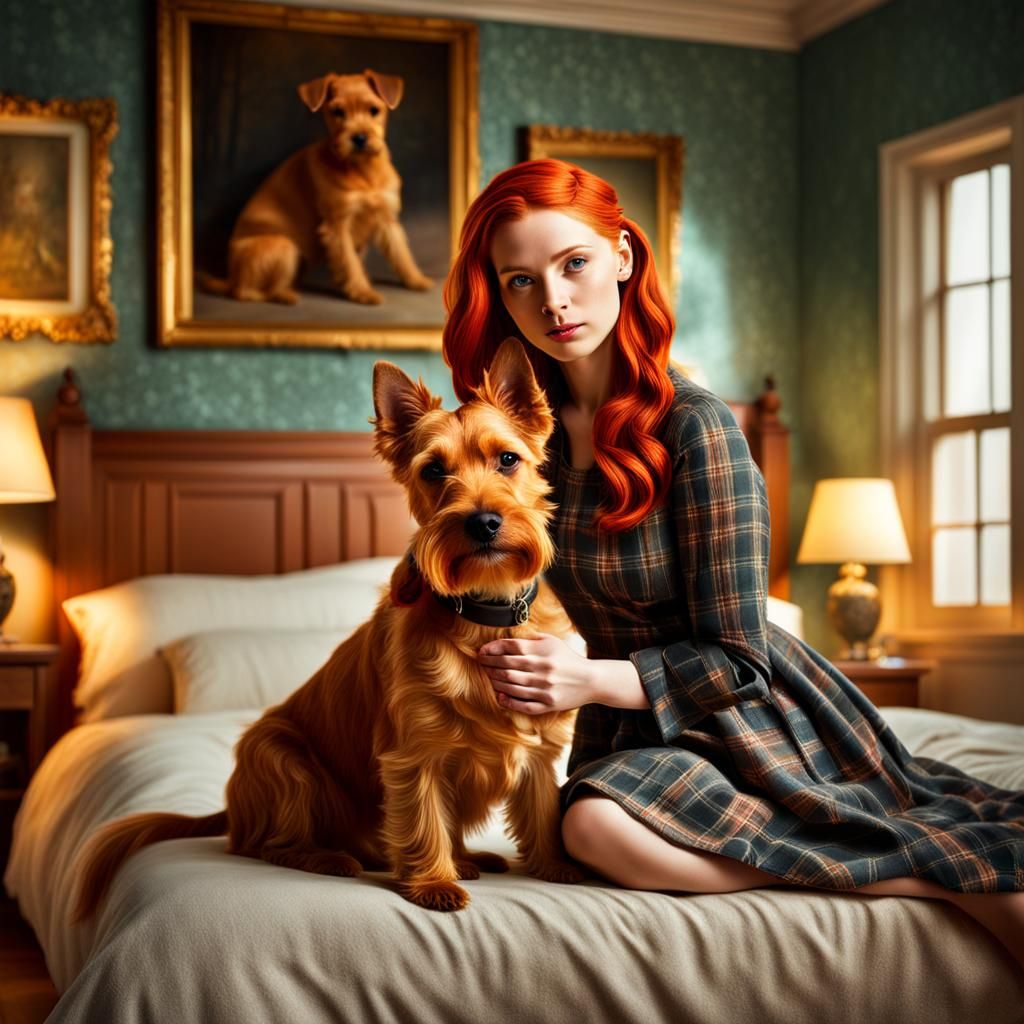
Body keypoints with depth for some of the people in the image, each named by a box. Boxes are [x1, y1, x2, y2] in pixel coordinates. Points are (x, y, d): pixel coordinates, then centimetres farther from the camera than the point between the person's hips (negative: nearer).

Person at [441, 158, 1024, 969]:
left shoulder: (695, 427, -16)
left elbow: (736, 659, -14)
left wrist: (591, 680, -24)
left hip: (751, 713, -5)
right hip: (634, 727, 5)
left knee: (603, 824, -34)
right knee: (595, 826, -30)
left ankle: (957, 874, -20)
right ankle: (941, 865, -20)